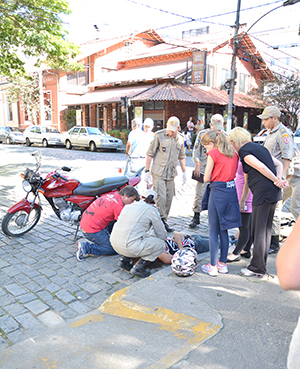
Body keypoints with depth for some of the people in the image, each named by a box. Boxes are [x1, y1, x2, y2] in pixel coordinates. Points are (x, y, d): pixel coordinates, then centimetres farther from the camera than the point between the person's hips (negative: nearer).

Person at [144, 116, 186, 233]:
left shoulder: (180, 139, 9)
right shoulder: (159, 136, -5)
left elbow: (181, 157, 20)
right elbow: (150, 154, -3)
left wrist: (184, 172, 17)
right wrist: (147, 171, -7)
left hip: (171, 174, 5)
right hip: (158, 173, -5)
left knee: (169, 198, 8)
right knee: (160, 197, -12)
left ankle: (164, 220, 20)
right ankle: (161, 221, -3)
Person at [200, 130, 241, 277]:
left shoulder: (213, 153, -9)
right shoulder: (234, 153, 10)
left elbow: (206, 178, -8)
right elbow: (233, 174, 15)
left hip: (217, 193, -7)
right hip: (231, 191, 7)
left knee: (213, 231, 4)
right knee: (223, 230, 16)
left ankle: (213, 267, 11)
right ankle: (223, 264, 25)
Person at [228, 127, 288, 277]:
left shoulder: (244, 151, -7)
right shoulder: (259, 147, 20)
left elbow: (261, 167, -18)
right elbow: (279, 164, 17)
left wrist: (276, 180, -8)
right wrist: (279, 178, 2)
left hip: (263, 193, -9)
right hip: (273, 193, 9)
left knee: (258, 231, 0)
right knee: (266, 229, 15)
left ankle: (257, 268, 10)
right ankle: (262, 265, 26)